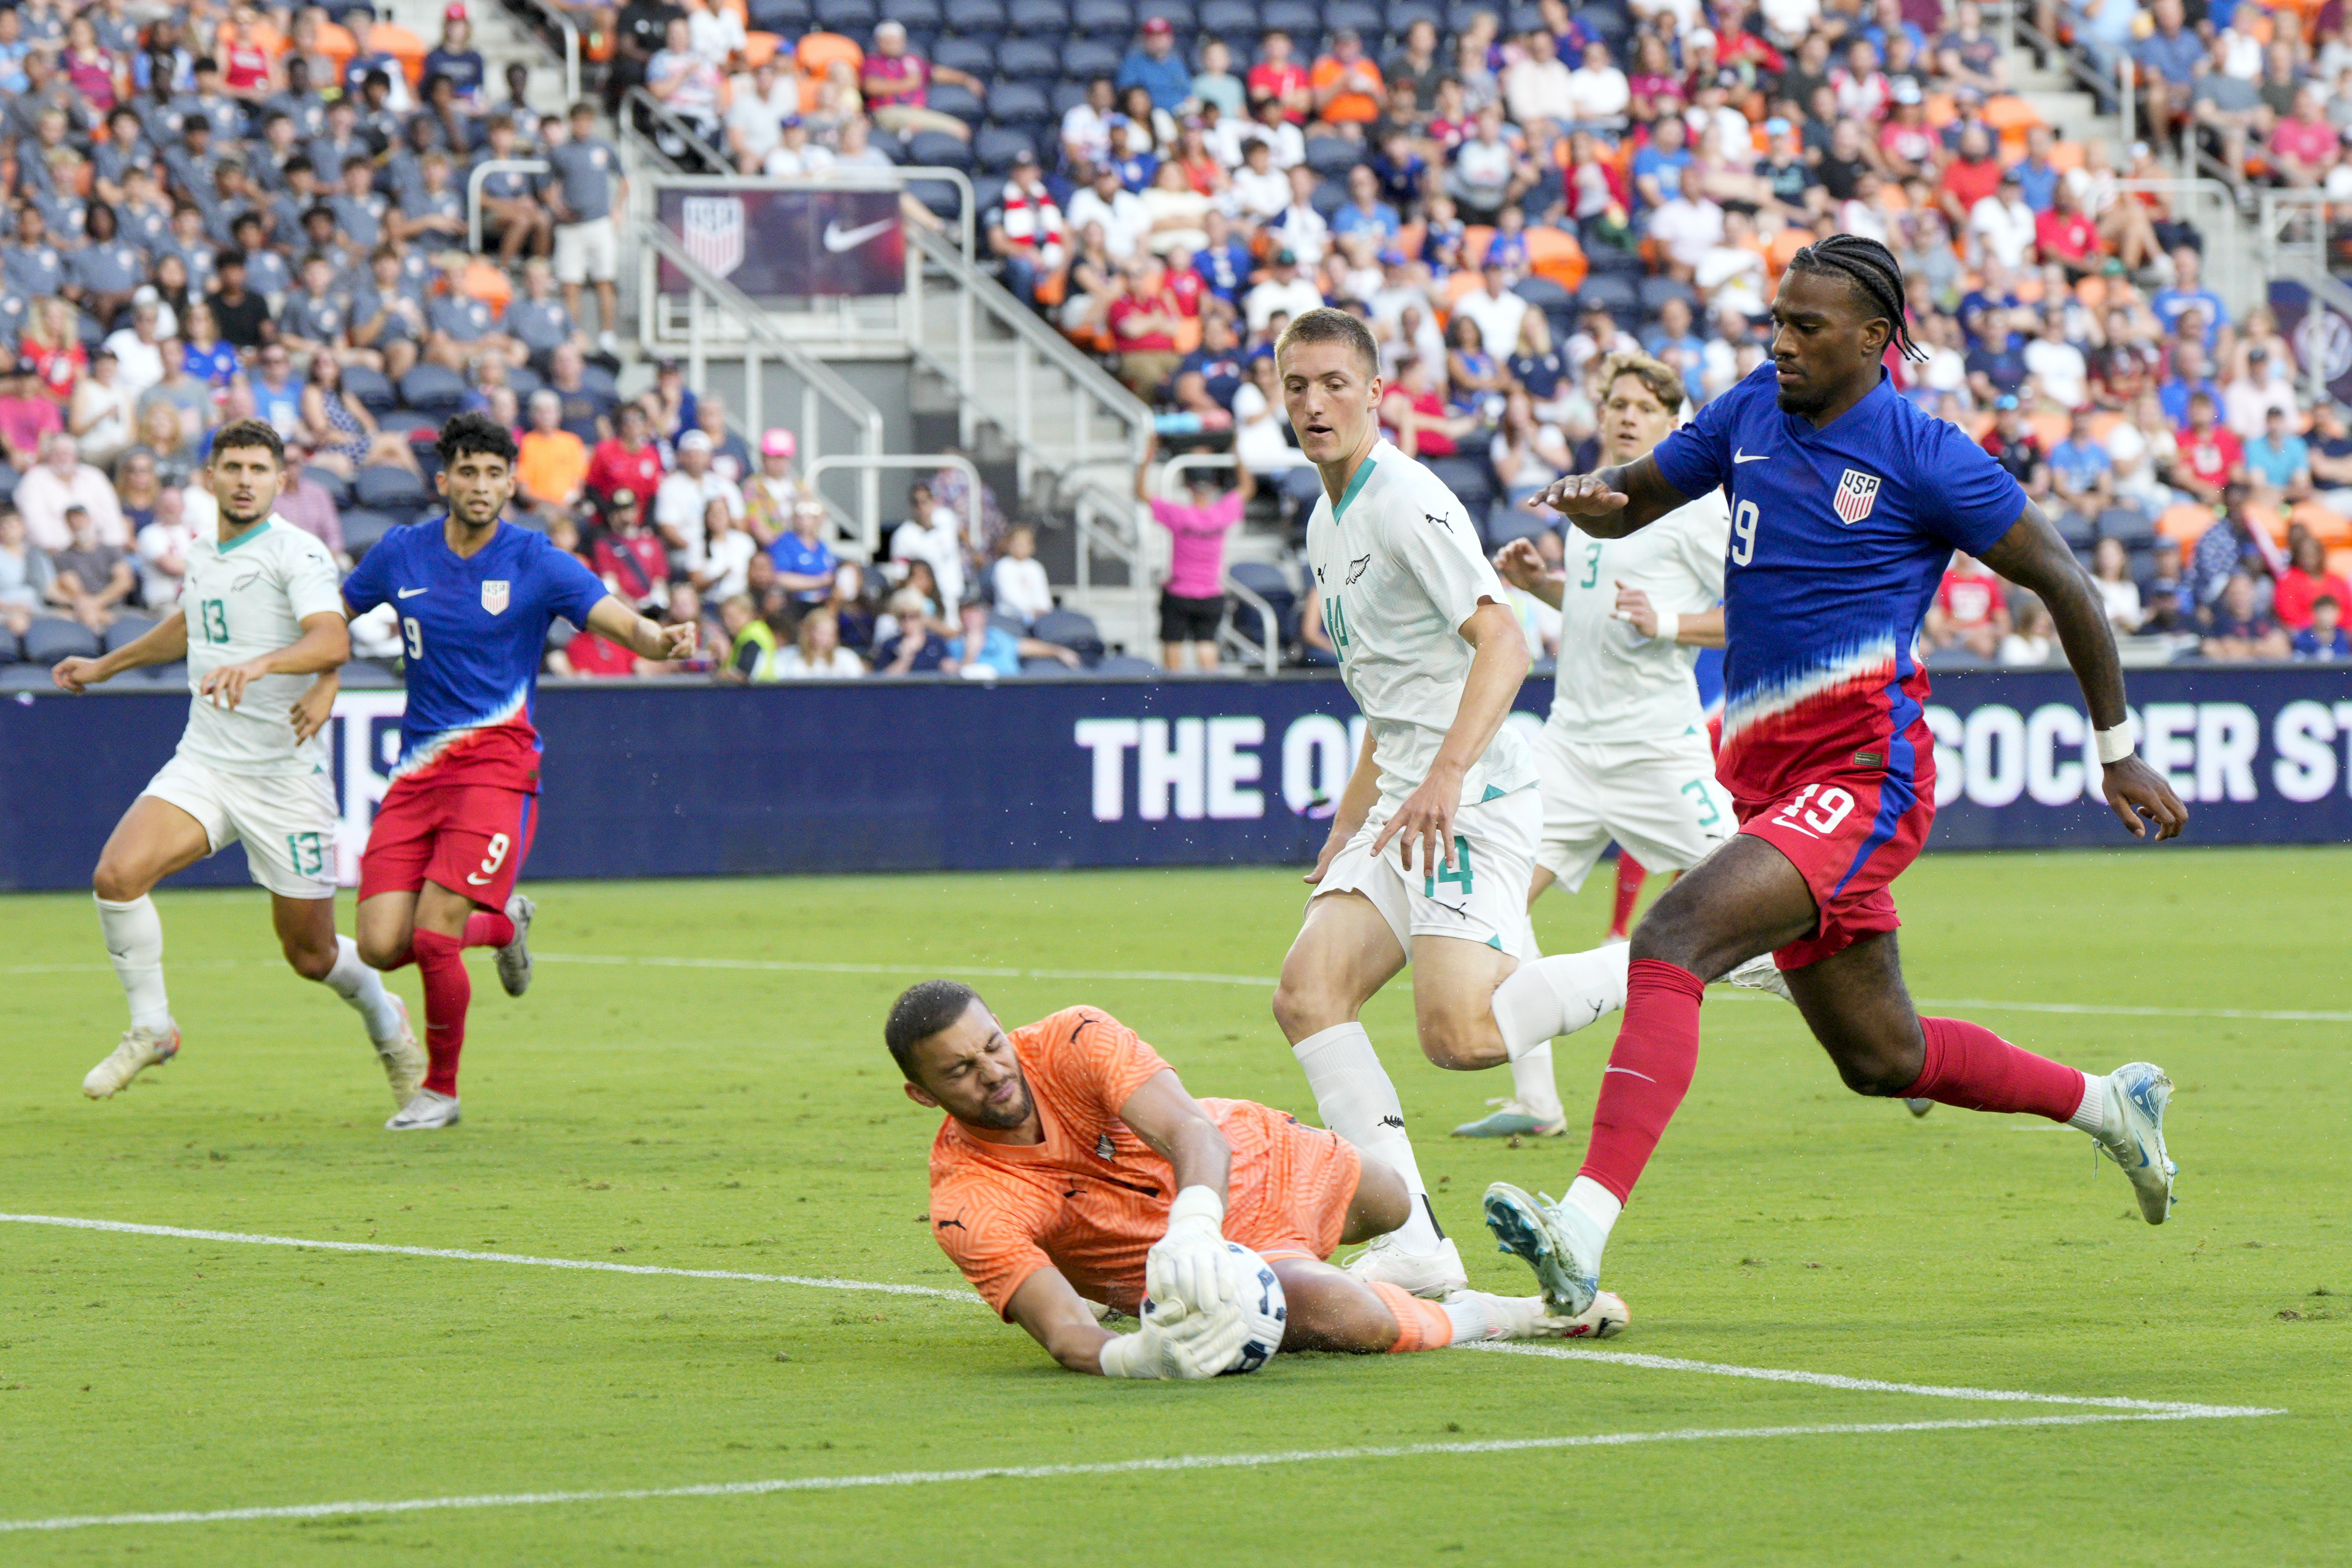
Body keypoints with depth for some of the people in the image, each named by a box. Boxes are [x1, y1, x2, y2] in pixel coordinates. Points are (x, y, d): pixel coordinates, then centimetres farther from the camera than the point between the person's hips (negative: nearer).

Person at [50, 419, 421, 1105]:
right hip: (203, 764, 5)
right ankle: (151, 1028, -1)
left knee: (310, 954, 3)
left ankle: (386, 1021, 36)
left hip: (287, 773, -5)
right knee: (117, 874, -19)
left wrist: (258, 665, -45)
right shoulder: (202, 555, 10)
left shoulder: (297, 553, -12)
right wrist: (105, 665, 41)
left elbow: (333, 641, -28)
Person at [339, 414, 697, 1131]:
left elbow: (624, 622, -13)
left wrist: (663, 639, -34)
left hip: (497, 765, -4)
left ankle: (440, 1090, 7)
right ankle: (501, 923, 24)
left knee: (433, 937, -16)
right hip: (419, 768, 4)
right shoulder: (401, 554, 6)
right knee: (381, 946, -8)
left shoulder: (537, 563, -4)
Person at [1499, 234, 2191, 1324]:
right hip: (1766, 775, 8)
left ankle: (1583, 1231, -41)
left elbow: (2061, 580, 1)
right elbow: (1635, 501, 21)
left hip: (1862, 774, -8)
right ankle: (2108, 1104, 45)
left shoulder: (1925, 457, -8)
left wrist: (2117, 752, 6)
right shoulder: (1752, 411, 10)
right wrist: (1589, 499, -5)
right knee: (1880, 1060, 20)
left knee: (1672, 938, -30)